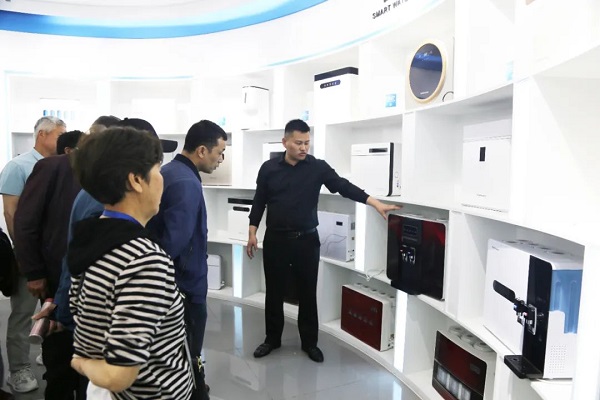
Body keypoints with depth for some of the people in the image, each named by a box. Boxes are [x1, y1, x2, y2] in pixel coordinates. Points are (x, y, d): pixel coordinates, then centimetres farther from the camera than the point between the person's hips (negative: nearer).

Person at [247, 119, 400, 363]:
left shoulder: (318, 167, -3)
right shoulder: (269, 168, 1)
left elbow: (344, 186, -10)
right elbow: (259, 202, 6)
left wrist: (375, 203, -20)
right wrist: (252, 232, 3)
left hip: (307, 240, 0)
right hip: (275, 239, 1)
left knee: (308, 293, 9)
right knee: (274, 292, 10)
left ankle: (309, 342, 25)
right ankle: (272, 338, 29)